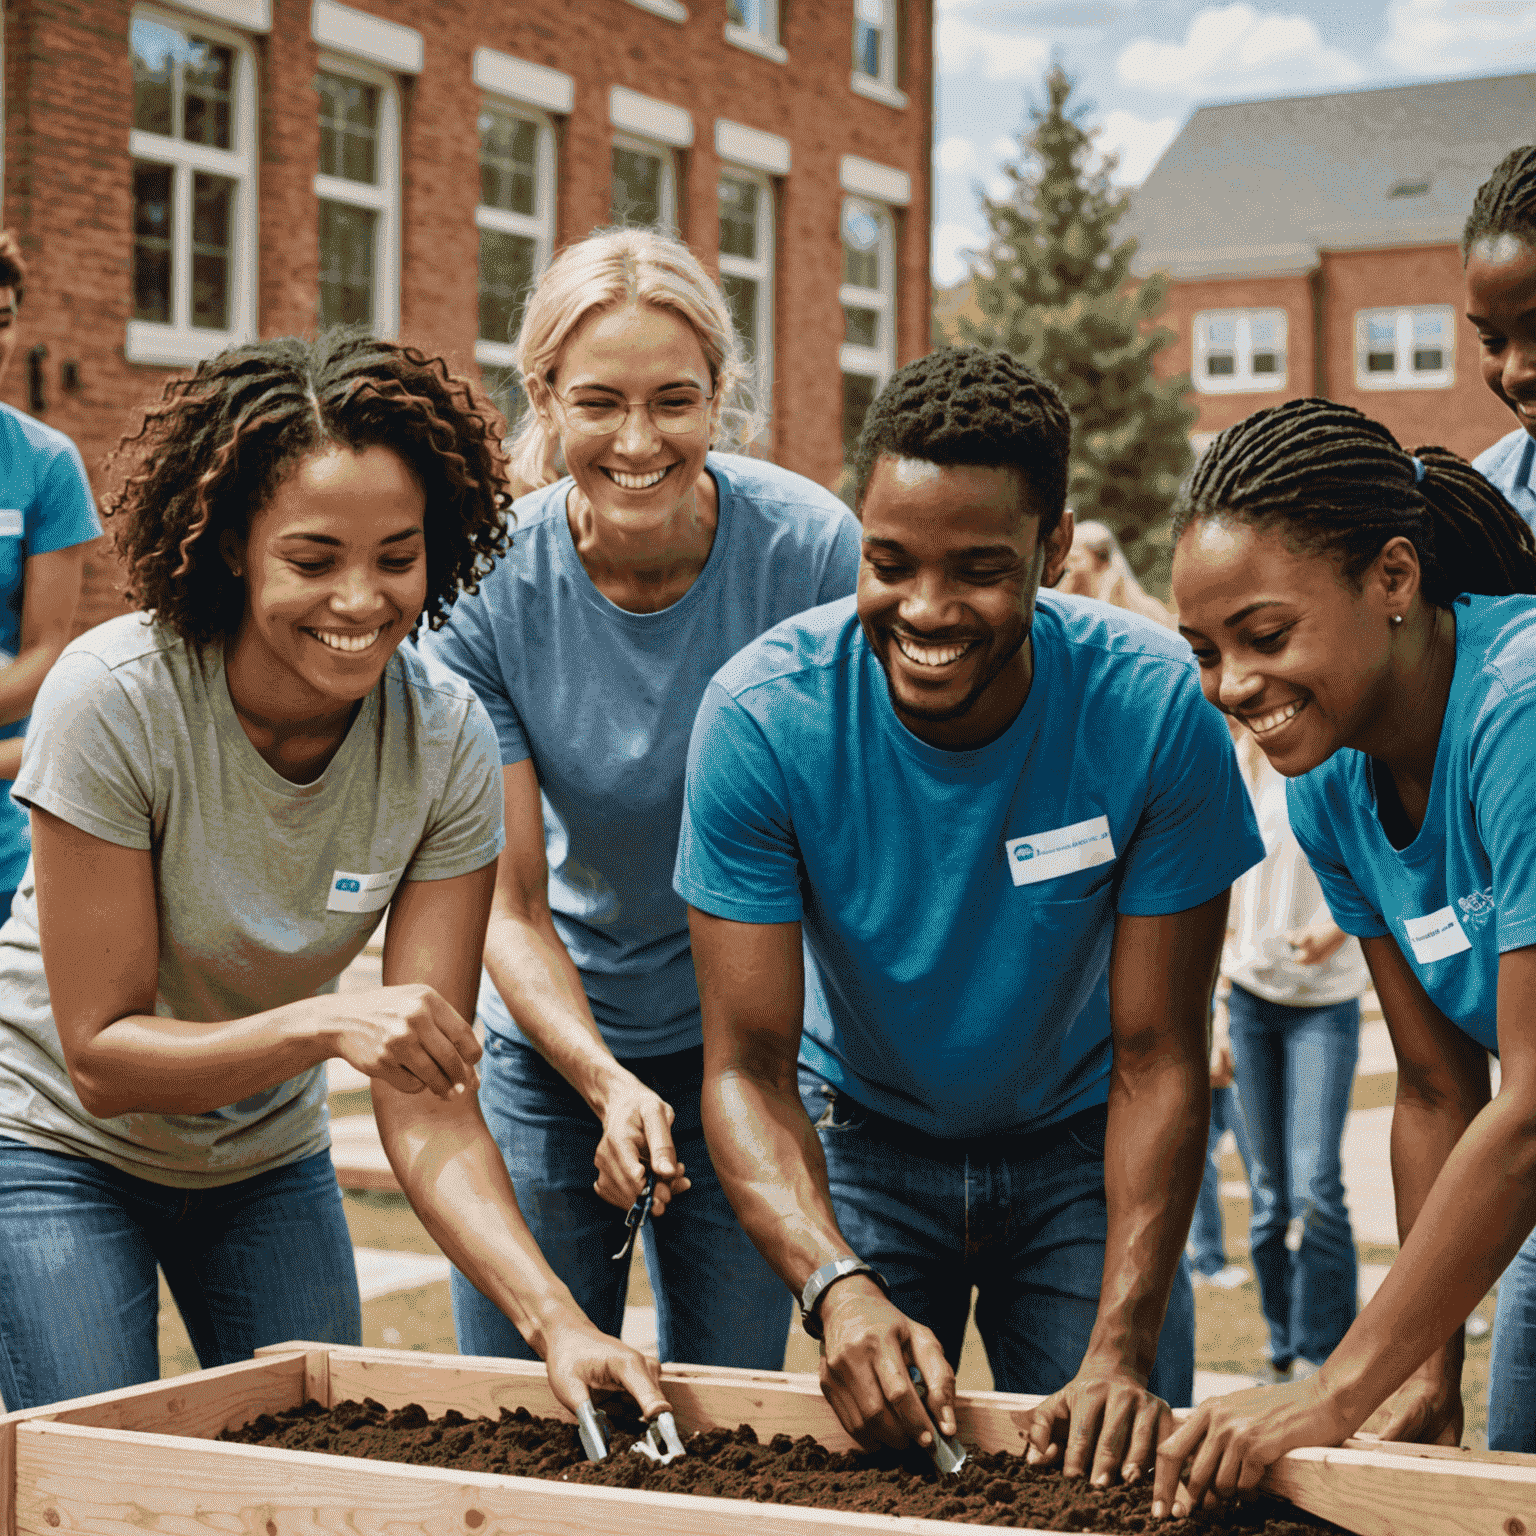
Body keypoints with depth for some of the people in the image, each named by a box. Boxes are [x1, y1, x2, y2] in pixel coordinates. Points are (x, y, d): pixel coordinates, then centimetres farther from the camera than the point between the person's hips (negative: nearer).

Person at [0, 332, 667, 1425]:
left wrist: (555, 1315, -35)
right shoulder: (115, 699, -28)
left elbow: (427, 1101, -20)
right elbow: (100, 1057, -23)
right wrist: (326, 1022, -40)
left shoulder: (447, 743, -19)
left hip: (266, 1157, 3)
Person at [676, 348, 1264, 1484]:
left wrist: (1122, 1349, -29)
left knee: (1116, 1477, -4)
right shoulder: (762, 716, -25)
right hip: (867, 1134, 0)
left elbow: (1159, 1060, -19)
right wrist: (840, 1289, -41)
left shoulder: (1154, 707, -25)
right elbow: (748, 1064, -23)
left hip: (1080, 1144, 0)